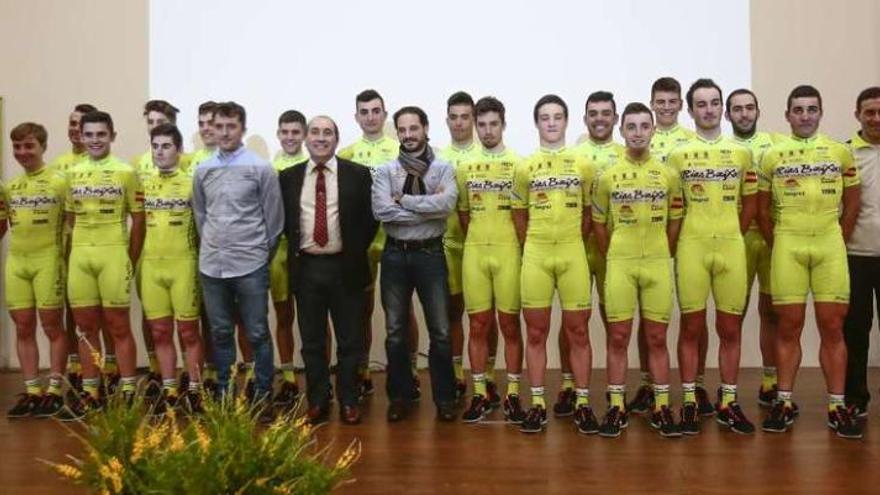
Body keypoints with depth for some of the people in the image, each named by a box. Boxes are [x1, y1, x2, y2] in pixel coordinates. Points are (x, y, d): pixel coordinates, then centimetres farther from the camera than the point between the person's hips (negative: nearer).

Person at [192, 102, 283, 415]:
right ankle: (224, 394, 24)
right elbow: (200, 215, 16)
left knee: (257, 334, 3)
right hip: (211, 265, 4)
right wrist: (213, 246, 13)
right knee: (220, 333, 12)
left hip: (250, 265, -4)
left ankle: (263, 395, 15)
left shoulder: (261, 168, -5)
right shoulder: (202, 171, 7)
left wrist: (263, 254, 3)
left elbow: (274, 217, -1)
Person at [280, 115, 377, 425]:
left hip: (345, 267, -2)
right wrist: (296, 250, 4)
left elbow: (369, 219, 2)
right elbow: (282, 220, 12)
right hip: (306, 268, 2)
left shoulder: (358, 174, -1)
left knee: (350, 340, 7)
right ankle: (317, 401, 24)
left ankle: (348, 401, 21)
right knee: (312, 341, 10)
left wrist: (355, 252, -2)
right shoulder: (288, 177, 5)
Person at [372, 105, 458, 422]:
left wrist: (404, 199, -14)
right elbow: (381, 211, -14)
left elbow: (447, 203, -18)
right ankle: (400, 396, 24)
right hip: (395, 255, 1)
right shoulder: (385, 171, 3)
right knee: (395, 331, 9)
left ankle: (444, 398, 18)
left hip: (430, 253, -1)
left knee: (440, 330, 4)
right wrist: (429, 208, -14)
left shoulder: (443, 169, 2)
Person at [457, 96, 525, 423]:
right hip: (474, 253, 3)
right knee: (478, 325, 5)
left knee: (510, 325, 2)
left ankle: (512, 394, 12)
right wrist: (478, 242, 8)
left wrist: (517, 244, -3)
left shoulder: (519, 164, 2)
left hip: (509, 252, -2)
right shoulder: (465, 168, 10)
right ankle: (481, 394, 15)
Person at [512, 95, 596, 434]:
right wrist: (531, 247, 9)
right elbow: (519, 215, 12)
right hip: (535, 256, 0)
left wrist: (574, 243, 9)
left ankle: (582, 403, 14)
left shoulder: (583, 165, 6)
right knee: (536, 332, 4)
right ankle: (538, 404, 13)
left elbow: (588, 213, 12)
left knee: (578, 331, 3)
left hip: (573, 256, 0)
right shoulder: (524, 168, 6)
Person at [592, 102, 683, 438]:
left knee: (657, 338, 6)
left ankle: (662, 408, 15)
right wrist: (612, 258, 8)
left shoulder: (668, 175, 5)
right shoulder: (608, 176, 2)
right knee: (618, 337, 3)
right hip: (619, 265, -1)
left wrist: (663, 256, 8)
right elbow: (599, 223, 9)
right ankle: (617, 408, 11)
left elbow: (674, 222, 10)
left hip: (658, 265, 1)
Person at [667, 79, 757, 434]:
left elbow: (749, 203, 15)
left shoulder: (741, 153, 10)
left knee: (730, 328, 6)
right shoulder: (677, 155, 3)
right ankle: (690, 402, 11)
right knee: (692, 327, 3)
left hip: (732, 248, 2)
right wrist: (679, 242, 0)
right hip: (692, 249, -2)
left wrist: (732, 237, 8)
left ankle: (728, 402, 17)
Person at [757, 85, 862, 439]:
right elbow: (762, 211, 8)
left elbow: (852, 206, 12)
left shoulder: (841, 153, 9)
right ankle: (784, 402, 11)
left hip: (830, 246, 1)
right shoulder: (771, 156, 5)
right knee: (789, 326, 3)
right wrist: (778, 248, 5)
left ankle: (837, 406, 10)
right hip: (787, 247, -1)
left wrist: (838, 244, 7)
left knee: (832, 326, 1)